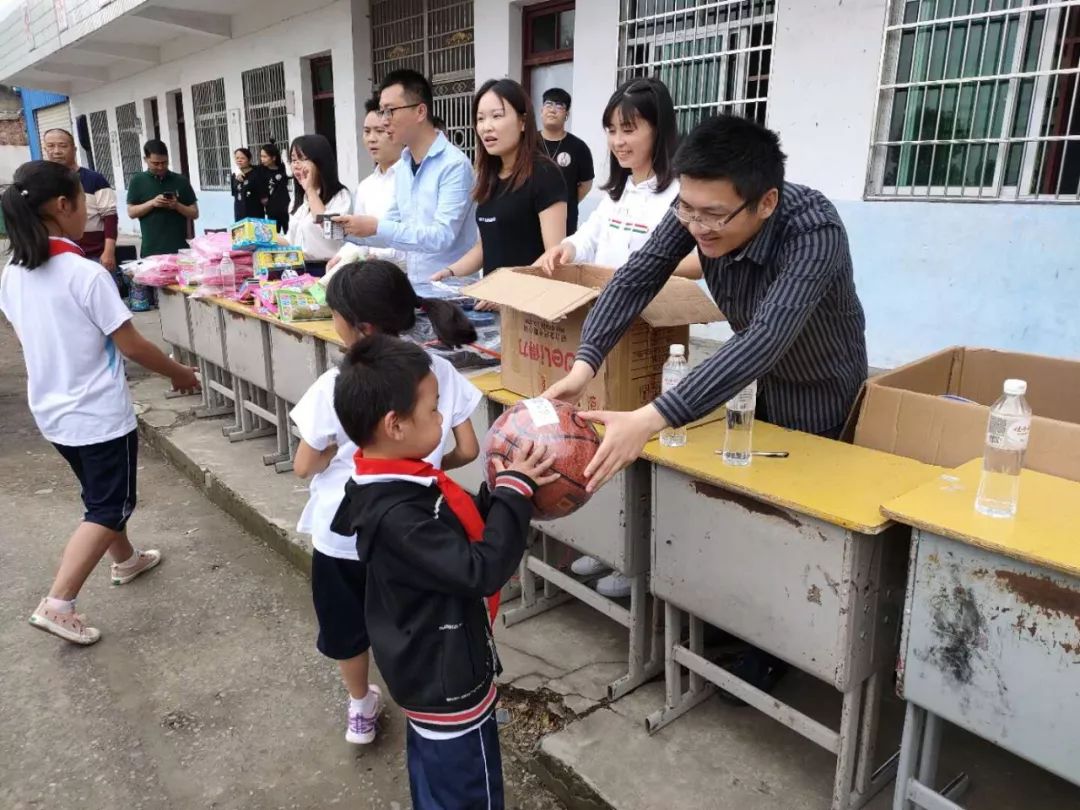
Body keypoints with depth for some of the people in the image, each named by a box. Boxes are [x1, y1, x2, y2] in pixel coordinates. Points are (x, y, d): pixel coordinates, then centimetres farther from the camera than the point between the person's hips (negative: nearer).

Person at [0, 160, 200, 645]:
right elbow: (132, 346, -18)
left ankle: (125, 561, 45)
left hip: (51, 409, 8)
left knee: (99, 494, 25)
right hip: (98, 413, -8)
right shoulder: (86, 274, -22)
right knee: (110, 507, 6)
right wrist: (179, 374, -2)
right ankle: (56, 605, 3)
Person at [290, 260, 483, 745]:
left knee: (348, 625, 25)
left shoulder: (336, 387, -23)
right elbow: (467, 451, -5)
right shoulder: (440, 372, -13)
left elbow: (303, 467, -12)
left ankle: (361, 709, 46)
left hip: (343, 533, -2)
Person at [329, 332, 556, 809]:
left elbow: (465, 534, 6)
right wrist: (515, 492, -26)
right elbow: (480, 570, -31)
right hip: (448, 684, -9)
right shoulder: (396, 516, -33)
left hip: (430, 675, 9)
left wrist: (500, 489, -8)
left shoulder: (395, 486, -2)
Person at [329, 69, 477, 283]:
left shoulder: (454, 164, -13)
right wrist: (349, 231, 0)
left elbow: (442, 237, -20)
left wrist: (377, 227, -22)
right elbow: (393, 229, 15)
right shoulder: (402, 168, 11)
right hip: (414, 285, 6)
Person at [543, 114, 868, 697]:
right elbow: (635, 278, -24)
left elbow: (765, 338, -53)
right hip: (762, 385, 5)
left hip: (824, 396, -5)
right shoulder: (699, 210, -24)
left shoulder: (815, 233, -41)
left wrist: (652, 420, -63)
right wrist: (583, 366, -41)